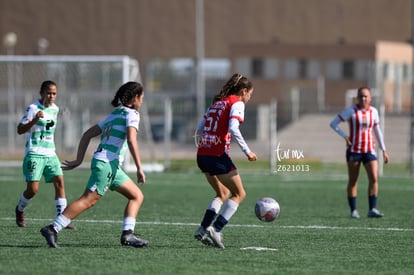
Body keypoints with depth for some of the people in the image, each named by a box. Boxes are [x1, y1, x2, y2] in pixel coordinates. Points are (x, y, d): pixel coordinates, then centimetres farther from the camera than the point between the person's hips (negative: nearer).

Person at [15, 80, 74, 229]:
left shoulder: (55, 109, 11)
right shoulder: (33, 108, -9)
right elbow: (20, 130, -15)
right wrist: (34, 120, -30)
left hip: (50, 154, 6)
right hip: (34, 154, -6)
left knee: (59, 182, -10)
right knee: (33, 188, -10)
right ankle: (20, 210, 20)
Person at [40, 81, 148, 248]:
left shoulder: (114, 114, 22)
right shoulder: (131, 114, -4)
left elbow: (87, 134, 21)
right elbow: (131, 140, -20)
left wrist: (79, 160, 19)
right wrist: (139, 168, -20)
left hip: (112, 166, 10)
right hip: (107, 164, -10)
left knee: (137, 196, 11)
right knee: (88, 201, -16)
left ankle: (127, 234, -1)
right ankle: (52, 229, -21)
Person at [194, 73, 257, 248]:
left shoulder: (217, 102, 20)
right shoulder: (237, 103, -3)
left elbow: (199, 129, 18)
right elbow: (233, 129, -18)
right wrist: (247, 151, -15)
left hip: (202, 155, 8)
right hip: (218, 156, -8)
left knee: (223, 194, 22)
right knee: (239, 194, 2)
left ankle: (203, 229, 11)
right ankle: (216, 229, -10)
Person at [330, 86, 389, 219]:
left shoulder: (373, 111, 6)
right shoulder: (351, 111, -4)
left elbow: (377, 131, 16)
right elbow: (333, 123, -3)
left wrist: (384, 150, 14)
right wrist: (345, 136, -13)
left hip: (369, 150, 3)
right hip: (354, 150, -3)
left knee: (374, 178, -11)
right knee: (353, 181, 2)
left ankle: (372, 209, -8)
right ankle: (353, 210, 10)